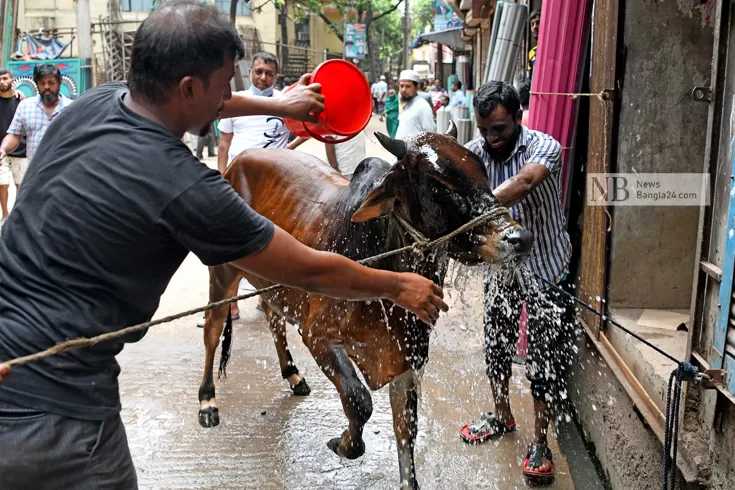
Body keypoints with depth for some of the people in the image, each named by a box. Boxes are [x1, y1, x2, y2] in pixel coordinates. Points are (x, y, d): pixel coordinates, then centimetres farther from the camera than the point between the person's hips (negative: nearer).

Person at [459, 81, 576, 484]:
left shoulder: (545, 148, -23)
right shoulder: (475, 150, -8)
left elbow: (522, 184, -44)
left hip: (544, 267, -5)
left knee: (545, 356, 0)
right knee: (496, 345, 16)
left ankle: (540, 444, 16)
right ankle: (502, 417, 39)